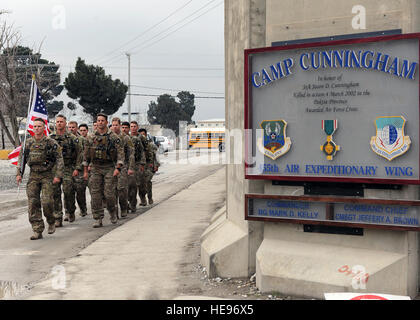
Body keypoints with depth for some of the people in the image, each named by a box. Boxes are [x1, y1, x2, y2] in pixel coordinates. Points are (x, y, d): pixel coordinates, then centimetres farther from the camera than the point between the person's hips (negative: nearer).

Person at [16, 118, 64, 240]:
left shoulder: (51, 143, -4)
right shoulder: (28, 143, 8)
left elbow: (59, 159, -5)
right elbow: (21, 159, 15)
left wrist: (58, 175, -13)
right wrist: (19, 173, 5)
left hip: (47, 176, -4)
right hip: (33, 176, 4)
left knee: (46, 201, -13)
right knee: (33, 203, -3)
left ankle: (51, 222, 15)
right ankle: (37, 231, 2)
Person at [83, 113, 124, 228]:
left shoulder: (113, 137, -2)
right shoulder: (91, 138, 7)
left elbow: (120, 153, -5)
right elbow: (86, 155, 12)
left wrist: (118, 168, -15)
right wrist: (85, 171, 9)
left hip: (109, 168, -3)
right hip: (95, 168, 3)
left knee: (109, 193, -6)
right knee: (95, 194, -1)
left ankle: (113, 213, 20)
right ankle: (98, 219, 5)